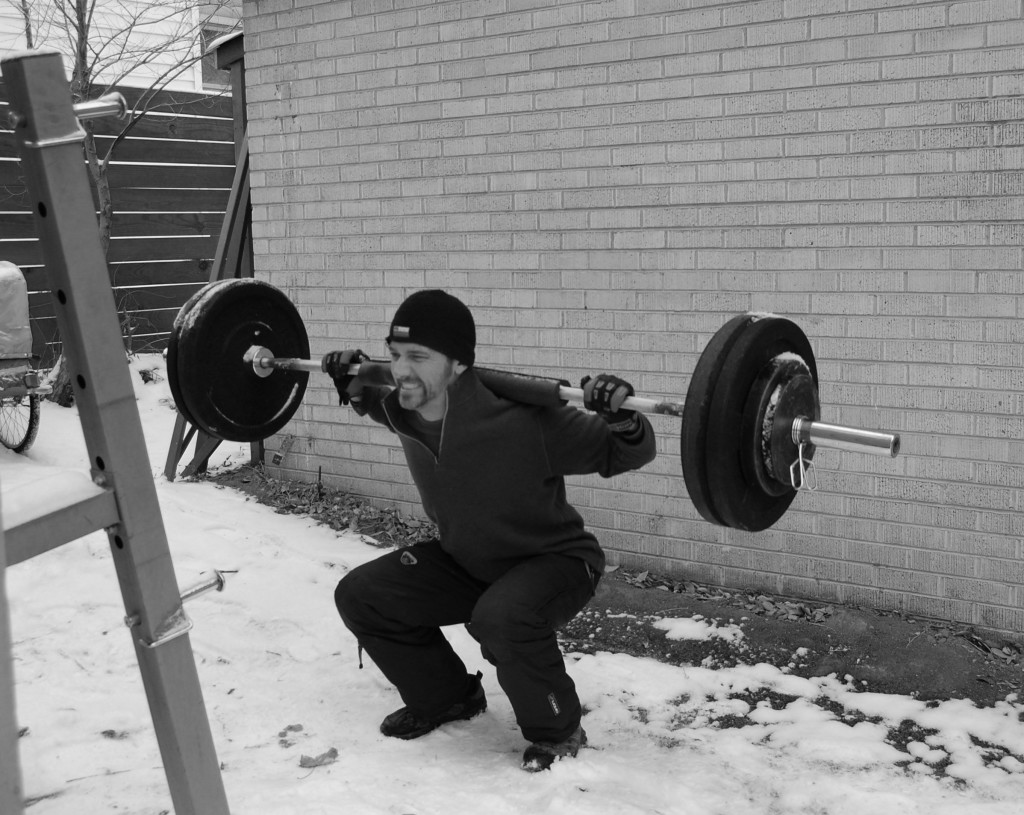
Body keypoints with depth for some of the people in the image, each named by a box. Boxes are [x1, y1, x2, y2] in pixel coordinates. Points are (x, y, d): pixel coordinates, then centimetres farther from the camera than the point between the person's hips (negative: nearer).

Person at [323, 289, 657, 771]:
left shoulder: (526, 422, -34)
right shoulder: (404, 411, -15)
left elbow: (625, 455, -21)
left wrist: (623, 420, -41)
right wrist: (354, 387, -2)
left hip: (554, 561, -6)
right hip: (464, 559, 7)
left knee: (501, 617, -38)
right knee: (360, 595, -4)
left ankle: (557, 731, -9)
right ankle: (445, 697, 18)